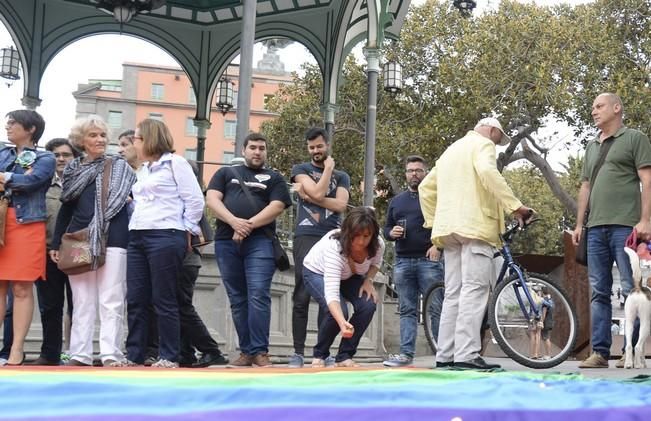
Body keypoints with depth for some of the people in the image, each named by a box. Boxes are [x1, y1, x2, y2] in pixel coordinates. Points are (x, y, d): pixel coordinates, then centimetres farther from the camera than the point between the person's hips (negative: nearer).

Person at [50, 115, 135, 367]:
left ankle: (110, 355, -6)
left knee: (110, 301, -4)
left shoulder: (119, 167, 6)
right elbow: (66, 208, 18)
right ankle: (80, 355, 7)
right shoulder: (73, 170, 14)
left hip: (112, 239, -3)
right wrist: (56, 243, 14)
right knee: (82, 301, 5)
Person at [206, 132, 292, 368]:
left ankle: (260, 352, -12)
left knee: (259, 296, -13)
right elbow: (212, 199, 5)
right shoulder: (226, 173, 20)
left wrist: (249, 225, -13)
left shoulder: (274, 179, 16)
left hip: (259, 242, -2)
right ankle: (246, 351, 8)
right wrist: (234, 221, -12)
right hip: (226, 242, 2)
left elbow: (276, 207, 1)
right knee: (237, 300, 3)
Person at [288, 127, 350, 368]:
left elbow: (341, 205, 0)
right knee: (302, 296, -6)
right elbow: (318, 192, -6)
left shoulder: (341, 177, 20)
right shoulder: (301, 170, 13)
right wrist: (328, 168, 6)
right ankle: (298, 353, -4)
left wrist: (309, 197, -6)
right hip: (306, 237, -2)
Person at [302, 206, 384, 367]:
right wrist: (342, 323, -64)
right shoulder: (334, 246, -42)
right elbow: (331, 293, -49)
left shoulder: (378, 245, -27)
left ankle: (345, 356, -5)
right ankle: (319, 355, -2)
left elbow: (376, 262, 1)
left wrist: (368, 280, -19)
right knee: (335, 311, -29)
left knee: (368, 305, -20)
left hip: (348, 276, 5)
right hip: (317, 272, -5)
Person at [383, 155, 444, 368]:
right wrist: (391, 233, 2)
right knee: (407, 310, 4)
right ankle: (406, 353, 3)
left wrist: (438, 245, -16)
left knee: (436, 308, -6)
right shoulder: (396, 201, 21)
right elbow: (386, 228, 25)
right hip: (403, 261, 5)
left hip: (429, 260, -4)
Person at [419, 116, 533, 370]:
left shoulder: (452, 149, 29)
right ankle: (467, 355, -21)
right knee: (474, 289, -13)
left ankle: (445, 355, 4)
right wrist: (515, 206, -22)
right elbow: (487, 172, -20)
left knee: (453, 292, 7)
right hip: (475, 225, -8)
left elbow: (426, 188, 26)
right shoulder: (483, 144, 3)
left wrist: (432, 222, 26)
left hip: (448, 228, 8)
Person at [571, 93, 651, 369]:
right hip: (596, 228, 6)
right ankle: (599, 352, 5)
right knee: (599, 292, 4)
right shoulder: (592, 146, 22)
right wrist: (579, 224, 16)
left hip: (625, 225, -6)